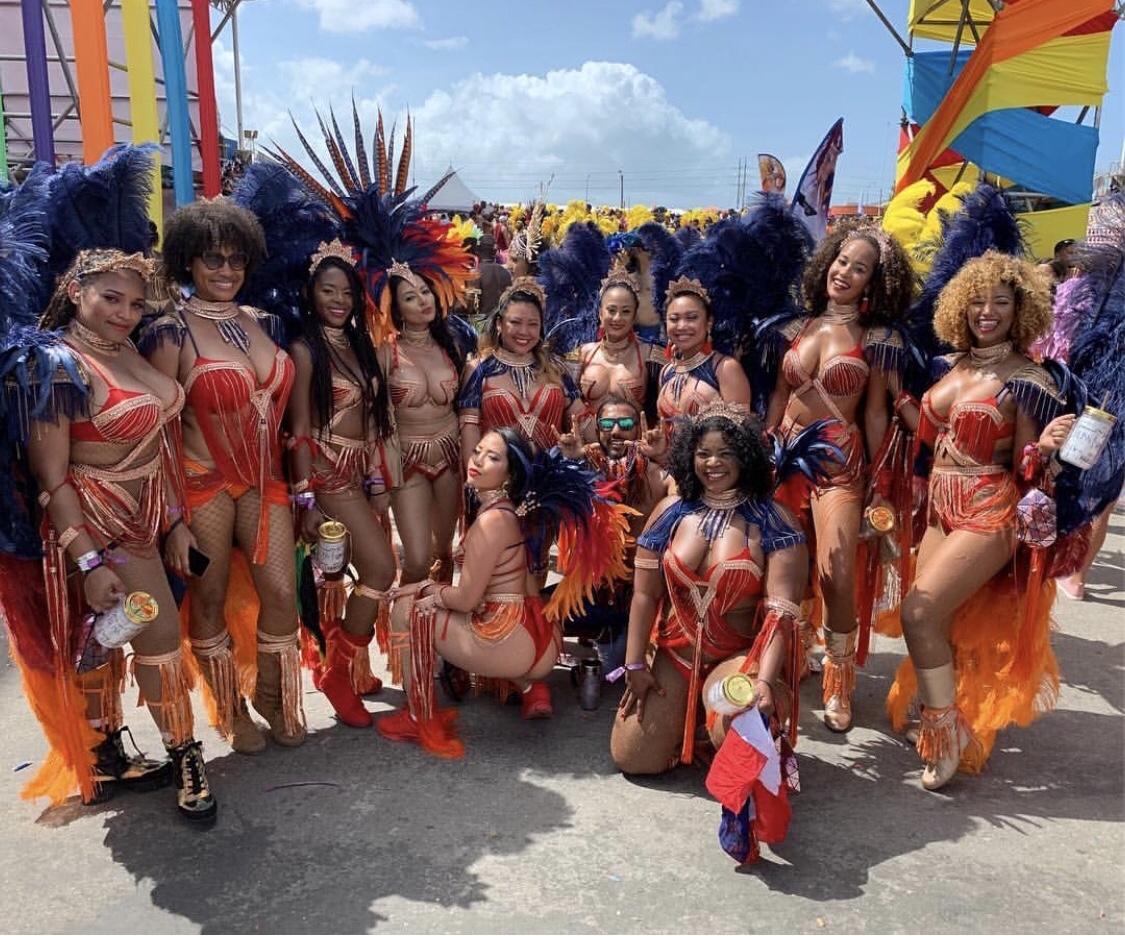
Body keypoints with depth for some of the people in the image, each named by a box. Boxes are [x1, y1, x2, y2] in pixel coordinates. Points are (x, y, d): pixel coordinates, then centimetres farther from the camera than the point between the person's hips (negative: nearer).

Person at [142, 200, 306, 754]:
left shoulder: (258, 322, 7)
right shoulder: (172, 332, -10)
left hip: (263, 478, 5)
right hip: (204, 479, -5)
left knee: (282, 592, 4)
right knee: (210, 599, 8)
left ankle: (273, 698, 27)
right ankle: (231, 711, 27)